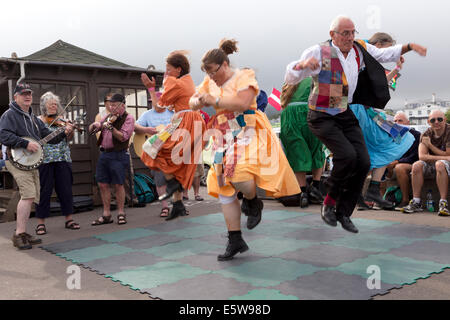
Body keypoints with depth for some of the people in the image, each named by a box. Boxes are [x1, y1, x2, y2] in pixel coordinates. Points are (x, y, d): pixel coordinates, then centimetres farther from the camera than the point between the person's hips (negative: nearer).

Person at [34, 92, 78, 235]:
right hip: (45, 159, -2)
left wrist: (70, 130, -15)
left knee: (66, 189, 5)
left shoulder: (61, 120, 12)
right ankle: (41, 222, 8)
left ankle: (69, 219, 14)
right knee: (45, 190, 0)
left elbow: (69, 138, 5)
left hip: (62, 159, 3)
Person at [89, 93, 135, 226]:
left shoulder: (128, 118, -2)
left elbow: (123, 137, -14)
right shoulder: (108, 117, 16)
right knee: (102, 184, 5)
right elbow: (90, 129, 17)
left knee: (118, 184, -3)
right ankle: (106, 215, 14)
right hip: (104, 154, 6)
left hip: (118, 155, -6)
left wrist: (110, 126, -20)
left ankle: (121, 213, 11)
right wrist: (95, 125, -4)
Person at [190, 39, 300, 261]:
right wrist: (199, 101, -9)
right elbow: (193, 102, 14)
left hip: (247, 132, -6)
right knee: (224, 189, 3)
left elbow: (242, 103, -20)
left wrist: (214, 101, -17)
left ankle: (252, 202, 9)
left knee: (240, 174, -28)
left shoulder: (243, 77, -5)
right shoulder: (210, 82, 14)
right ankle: (235, 241, 12)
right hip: (224, 137, 6)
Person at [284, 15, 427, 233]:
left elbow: (386, 54, 22)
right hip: (322, 117, -6)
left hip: (346, 115, 6)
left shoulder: (360, 50, 4)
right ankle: (329, 202, -3)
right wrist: (302, 64, -37)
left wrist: (410, 47, 6)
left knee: (363, 162, -4)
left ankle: (343, 213, 10)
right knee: (347, 155, -25)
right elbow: (290, 79, -16)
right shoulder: (318, 52, -13)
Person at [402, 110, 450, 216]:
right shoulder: (426, 134, 0)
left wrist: (430, 145, -12)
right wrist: (441, 157, -25)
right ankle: (416, 202, -22)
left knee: (440, 164, -36)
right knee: (417, 165, -23)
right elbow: (422, 156, -12)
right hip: (432, 165, 4)